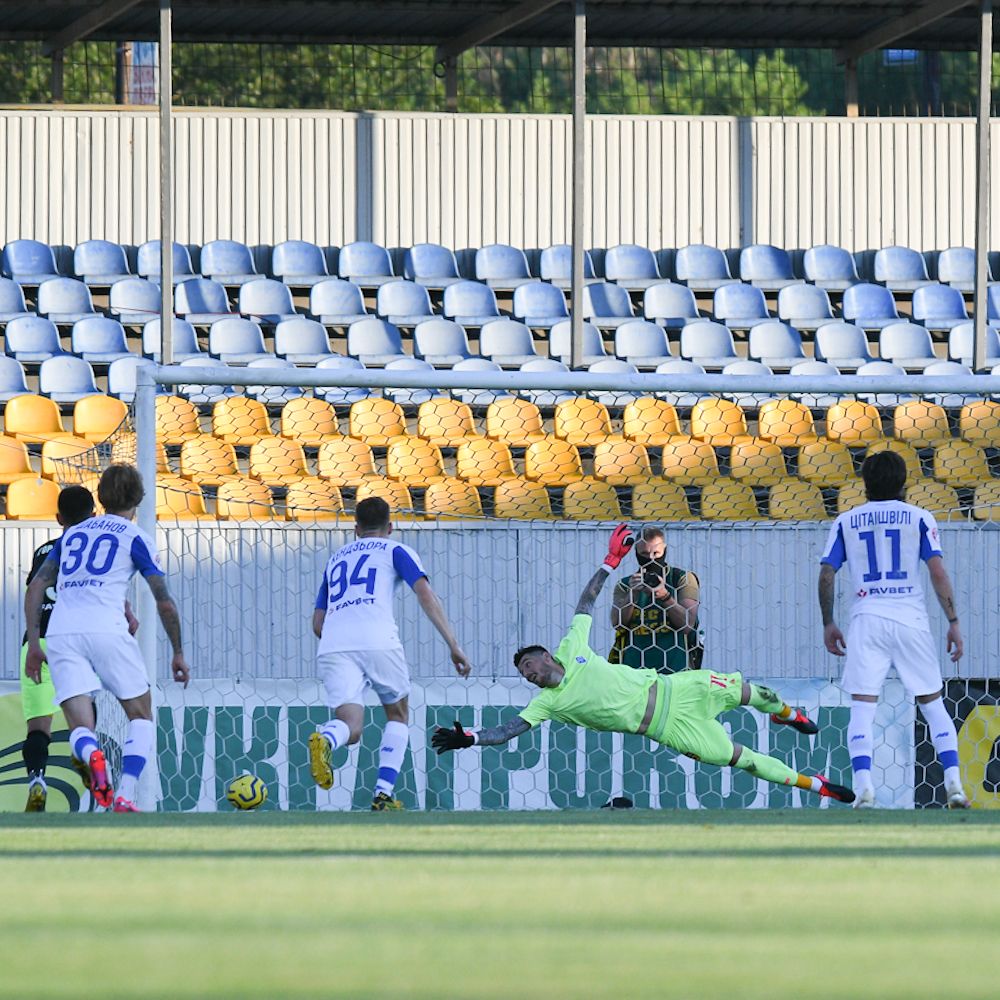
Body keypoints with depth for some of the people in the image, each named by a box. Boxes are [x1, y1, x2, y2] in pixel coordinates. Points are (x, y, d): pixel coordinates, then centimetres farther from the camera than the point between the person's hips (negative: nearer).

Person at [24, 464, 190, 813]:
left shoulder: (72, 534, 23)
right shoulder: (135, 538, 10)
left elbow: (35, 588, 17)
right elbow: (164, 602, 5)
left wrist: (34, 644, 18)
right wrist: (178, 653, 15)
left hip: (60, 633, 3)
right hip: (106, 628, -3)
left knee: (81, 729, 1)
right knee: (141, 716, 12)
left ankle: (92, 755, -37)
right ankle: (125, 796, -9)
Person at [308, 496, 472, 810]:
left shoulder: (335, 559, 31)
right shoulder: (396, 551, 18)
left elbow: (318, 623, 30)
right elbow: (425, 595, 2)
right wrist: (453, 645, -1)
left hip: (333, 644, 3)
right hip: (377, 640, -3)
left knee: (350, 727, -5)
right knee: (398, 714, 20)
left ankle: (325, 740, -43)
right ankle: (383, 794, 5)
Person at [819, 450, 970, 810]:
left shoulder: (846, 521, 10)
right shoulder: (919, 517, 6)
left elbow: (826, 574, 5)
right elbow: (937, 572, -3)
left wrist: (828, 624, 14)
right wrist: (953, 622, 0)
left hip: (866, 618, 0)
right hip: (911, 617, 0)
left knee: (862, 708, -2)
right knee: (933, 704, 9)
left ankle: (863, 788, -18)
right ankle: (954, 785, -1)